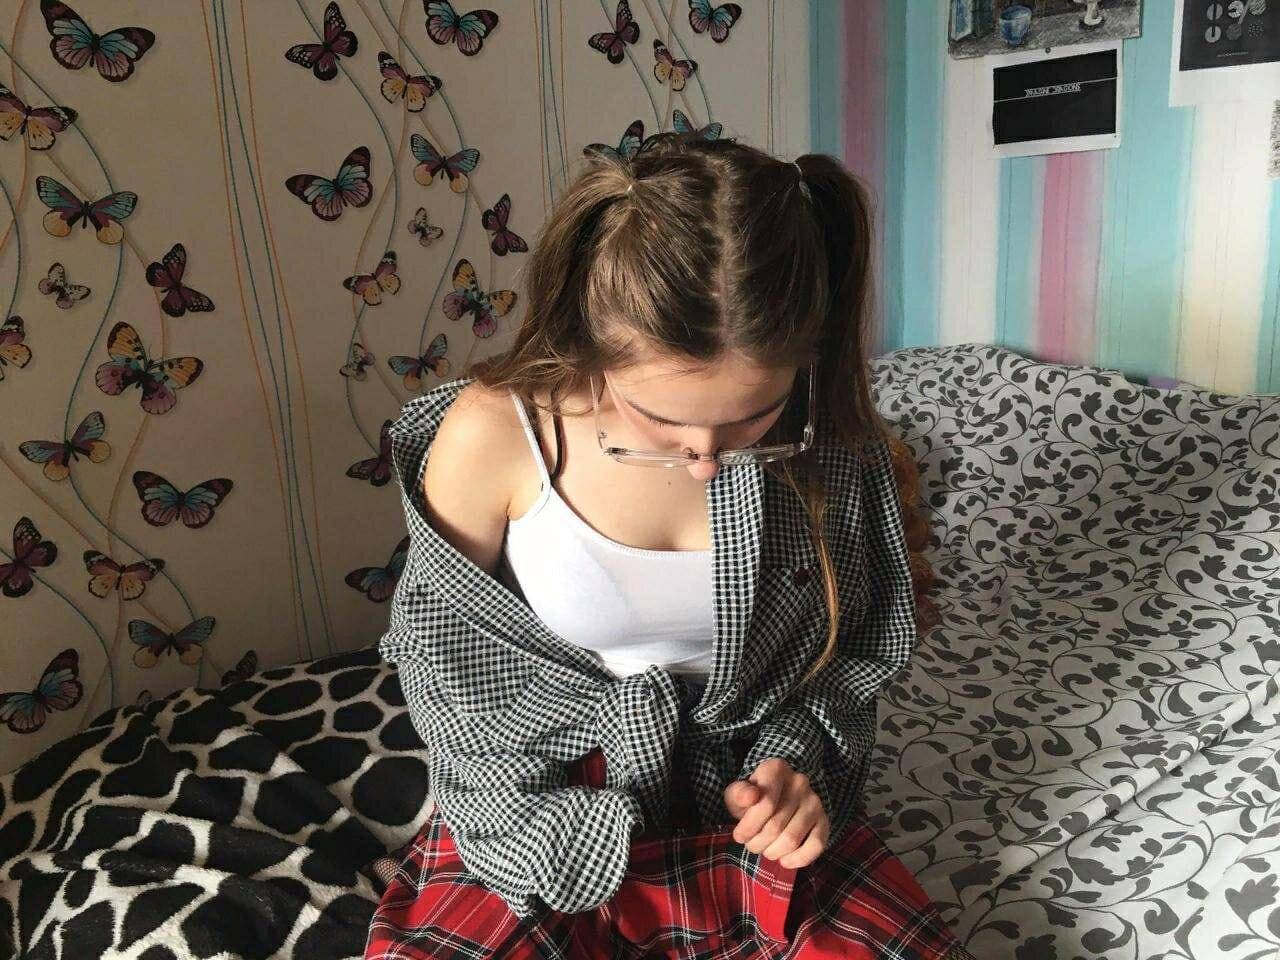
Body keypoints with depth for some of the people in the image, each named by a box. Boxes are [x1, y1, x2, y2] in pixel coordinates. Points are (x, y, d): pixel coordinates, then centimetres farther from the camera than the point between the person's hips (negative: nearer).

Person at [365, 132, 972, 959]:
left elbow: (850, 647, 4)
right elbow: (442, 666, -5)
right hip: (540, 808, -1)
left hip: (751, 806, 2)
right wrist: (565, 839, -11)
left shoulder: (828, 438, -13)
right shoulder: (491, 434, -20)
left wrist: (799, 768, -13)